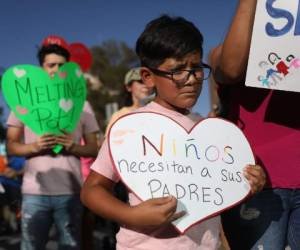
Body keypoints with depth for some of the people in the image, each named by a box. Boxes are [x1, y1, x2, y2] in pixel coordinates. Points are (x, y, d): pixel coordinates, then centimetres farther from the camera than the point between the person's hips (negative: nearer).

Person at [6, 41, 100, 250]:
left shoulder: (80, 103, 8)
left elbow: (94, 149, 9)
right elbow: (11, 145, 6)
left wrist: (73, 147, -12)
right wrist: (34, 147, -14)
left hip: (70, 191, 1)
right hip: (35, 191, 0)